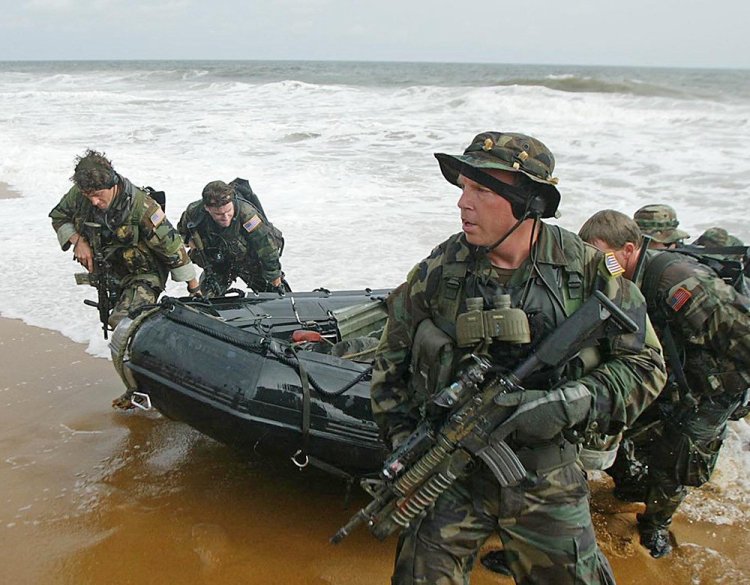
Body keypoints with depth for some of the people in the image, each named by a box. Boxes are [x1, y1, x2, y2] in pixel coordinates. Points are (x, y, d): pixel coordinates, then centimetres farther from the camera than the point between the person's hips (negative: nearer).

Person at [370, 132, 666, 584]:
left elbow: (643, 363, -4)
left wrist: (569, 406, -19)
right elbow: (392, 358, 6)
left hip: (546, 482, 0)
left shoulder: (587, 270, -8)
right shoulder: (440, 270, -5)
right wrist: (404, 440, -4)